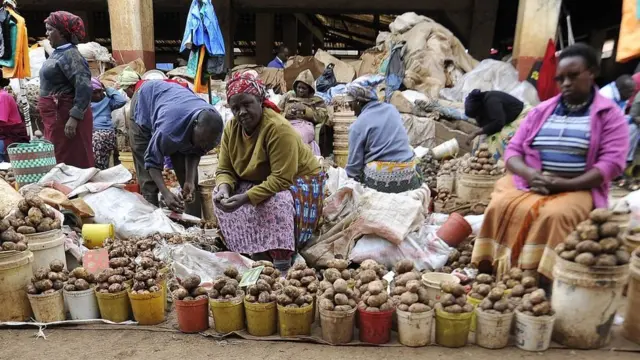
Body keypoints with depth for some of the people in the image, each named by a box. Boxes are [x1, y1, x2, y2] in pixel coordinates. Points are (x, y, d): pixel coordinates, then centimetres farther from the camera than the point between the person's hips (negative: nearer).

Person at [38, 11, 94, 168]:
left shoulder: (70, 55, -15)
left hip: (64, 115, -10)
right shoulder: (58, 53, 13)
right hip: (55, 115, 10)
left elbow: (84, 88, -25)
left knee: (70, 162, -4)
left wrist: (74, 118, -29)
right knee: (57, 161, 14)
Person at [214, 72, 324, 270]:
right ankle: (256, 251, -6)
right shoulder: (231, 128, -9)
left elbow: (281, 179, -34)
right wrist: (224, 188, -29)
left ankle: (282, 264, -26)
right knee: (222, 197, -13)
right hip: (260, 181, 7)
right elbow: (225, 169, -5)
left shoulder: (278, 128, -30)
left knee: (277, 202, -37)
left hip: (298, 180, -7)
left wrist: (246, 198, -40)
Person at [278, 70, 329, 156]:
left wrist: (306, 109, -3)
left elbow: (323, 117, 5)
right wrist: (286, 114, -1)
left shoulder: (316, 100, 21)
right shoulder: (288, 96, 27)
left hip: (305, 125, -1)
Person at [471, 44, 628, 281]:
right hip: (530, 183, 3)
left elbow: (611, 162, -6)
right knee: (500, 206, -27)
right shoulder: (541, 111, 15)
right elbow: (513, 150, 9)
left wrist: (564, 185, -19)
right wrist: (530, 175, -14)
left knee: (555, 215, -35)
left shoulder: (610, 115, 5)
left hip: (577, 188, -3)